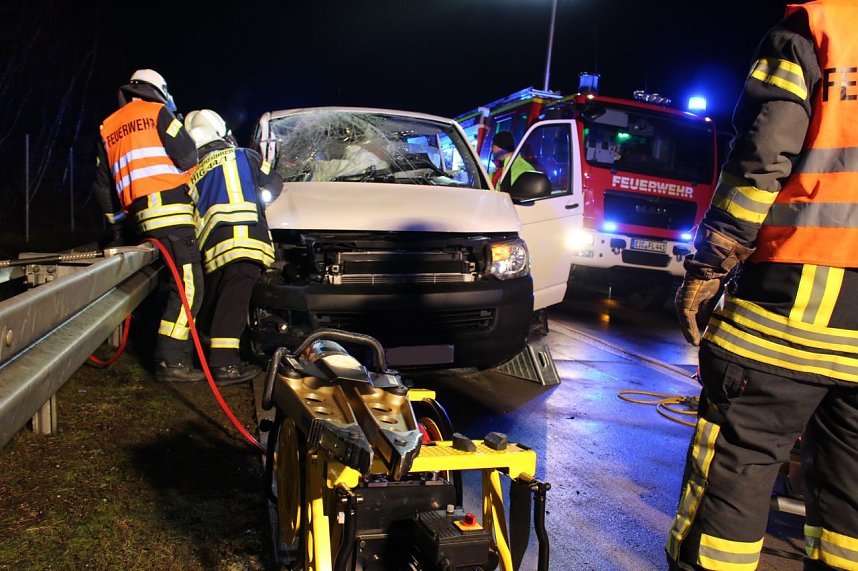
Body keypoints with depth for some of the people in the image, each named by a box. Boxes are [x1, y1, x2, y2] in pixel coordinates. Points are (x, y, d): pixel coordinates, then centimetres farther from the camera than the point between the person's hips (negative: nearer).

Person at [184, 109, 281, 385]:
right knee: (234, 300, -15)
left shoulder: (192, 174, 27)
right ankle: (224, 364, -22)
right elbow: (274, 184, 24)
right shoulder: (244, 156, 16)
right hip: (243, 237, -5)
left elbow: (192, 213, 23)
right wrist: (257, 199, 42)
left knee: (212, 301, 15)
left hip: (212, 248, 6)